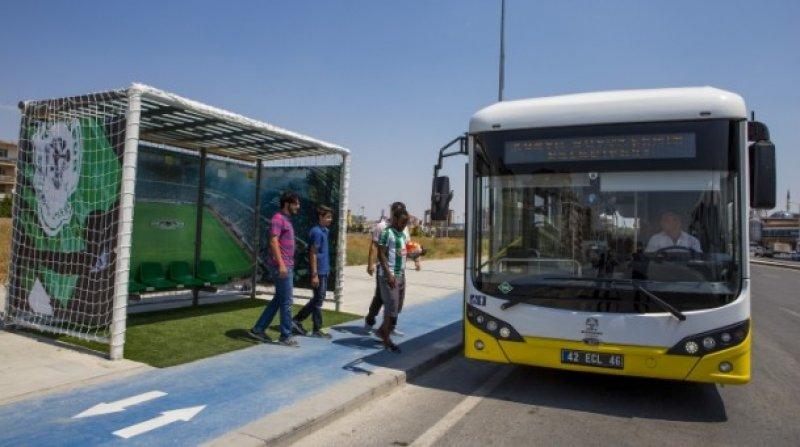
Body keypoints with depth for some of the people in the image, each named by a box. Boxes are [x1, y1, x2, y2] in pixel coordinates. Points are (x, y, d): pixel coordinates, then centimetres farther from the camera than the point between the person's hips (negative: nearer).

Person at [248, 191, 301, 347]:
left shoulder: (287, 220, 18)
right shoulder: (278, 219, -12)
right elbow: (273, 242, -21)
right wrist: (281, 264, -26)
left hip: (287, 266, 10)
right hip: (281, 266, -10)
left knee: (278, 299, 14)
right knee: (286, 301, -2)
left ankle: (258, 329, 21)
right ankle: (286, 336, 8)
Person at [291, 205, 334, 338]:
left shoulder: (325, 231, 13)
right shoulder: (317, 232, -16)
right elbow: (313, 254, -18)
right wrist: (314, 274, -20)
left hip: (324, 271, 10)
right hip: (319, 272, -10)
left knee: (317, 299, 16)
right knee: (318, 300, 0)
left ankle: (297, 320, 22)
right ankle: (317, 330, 10)